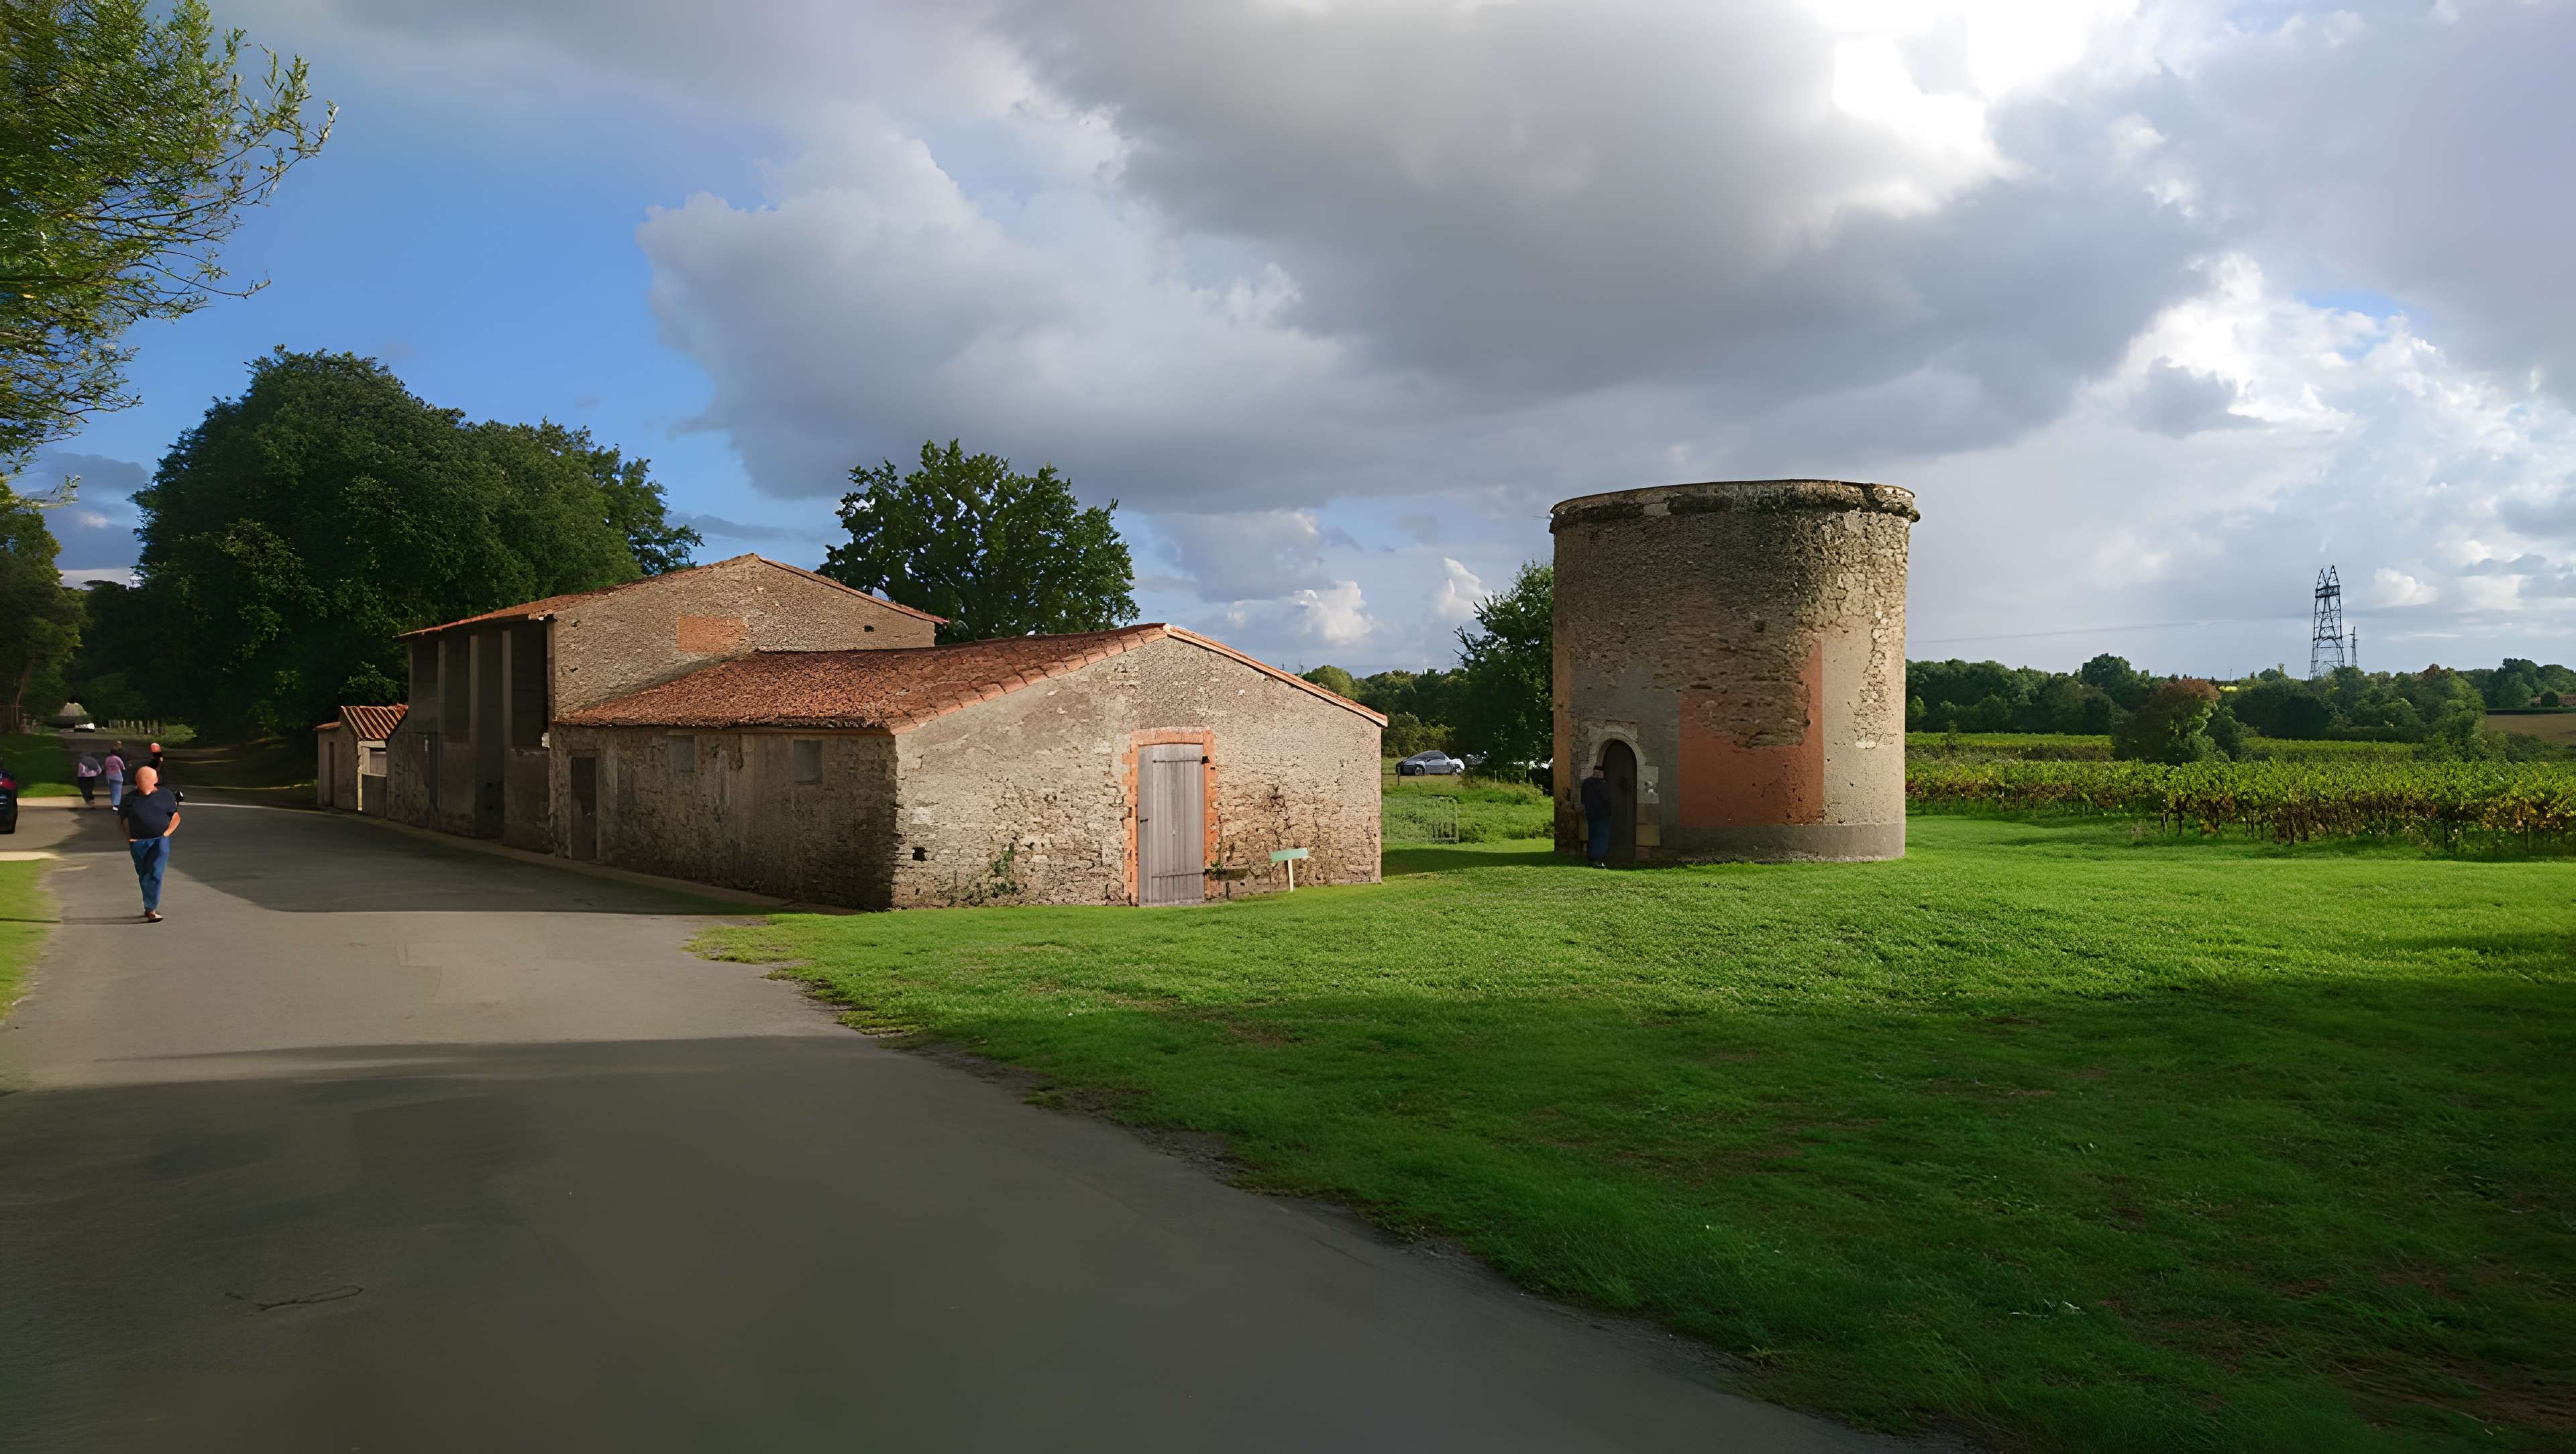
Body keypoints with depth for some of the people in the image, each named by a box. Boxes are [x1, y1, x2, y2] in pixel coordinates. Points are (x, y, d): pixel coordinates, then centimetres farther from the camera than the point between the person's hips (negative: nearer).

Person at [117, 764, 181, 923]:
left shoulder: (164, 795, 2)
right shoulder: (130, 799, 4)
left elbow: (176, 817, 11)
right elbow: (120, 818, 16)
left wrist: (167, 832, -3)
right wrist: (127, 838, 5)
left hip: (159, 841, -2)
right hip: (138, 843, 2)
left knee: (155, 874, -14)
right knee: (144, 877, 13)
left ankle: (151, 909, -13)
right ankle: (150, 908, 28)